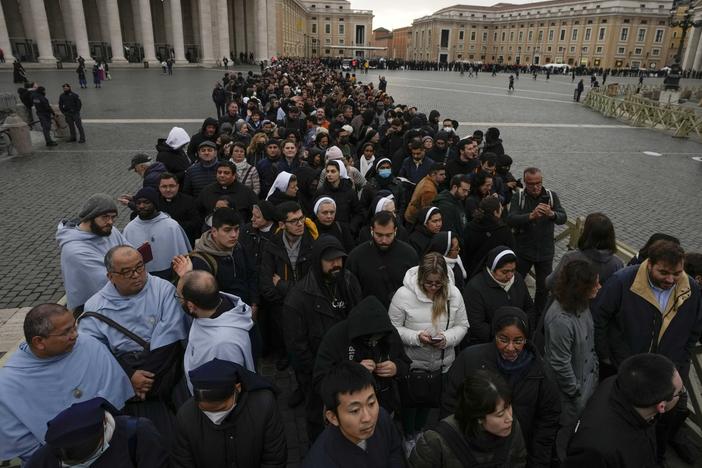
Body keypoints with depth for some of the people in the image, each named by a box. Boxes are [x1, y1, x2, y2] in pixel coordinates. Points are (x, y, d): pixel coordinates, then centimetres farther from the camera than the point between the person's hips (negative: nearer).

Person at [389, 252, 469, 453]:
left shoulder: (453, 293, -11)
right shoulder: (404, 294, -22)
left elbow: (462, 325, -3)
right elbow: (393, 328, -15)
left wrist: (447, 338, -22)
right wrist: (416, 337, -28)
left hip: (443, 363, 3)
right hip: (411, 363, -3)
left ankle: (420, 432, 53)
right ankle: (409, 437, 47)